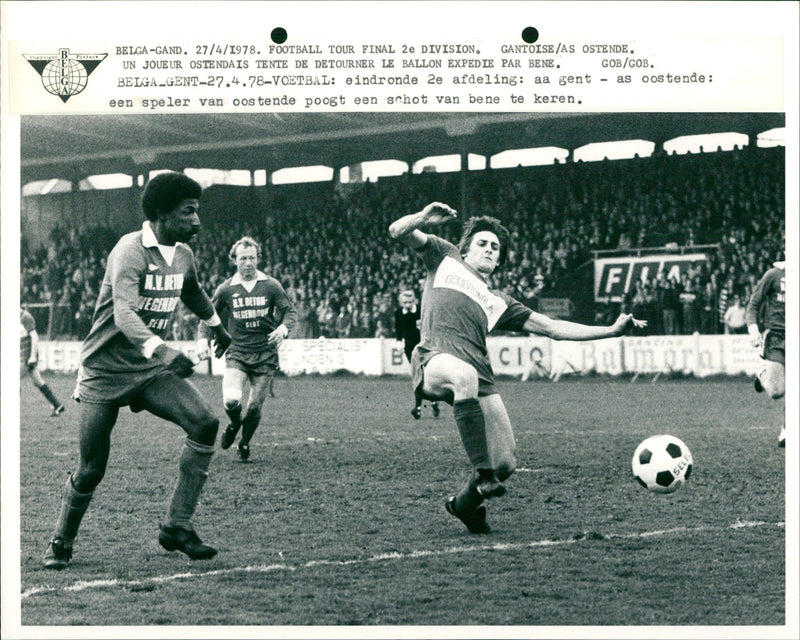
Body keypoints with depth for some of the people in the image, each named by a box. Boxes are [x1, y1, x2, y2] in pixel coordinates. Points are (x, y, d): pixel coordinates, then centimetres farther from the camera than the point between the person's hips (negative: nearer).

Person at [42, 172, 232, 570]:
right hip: (105, 371, -6)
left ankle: (177, 527, -12)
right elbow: (124, 314, -37)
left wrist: (215, 324, 45)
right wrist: (160, 350, -52)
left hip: (152, 370, 6)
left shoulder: (183, 255, 4)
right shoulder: (130, 252, -20)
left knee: (205, 423, -18)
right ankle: (60, 544, 23)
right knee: (90, 472, -3)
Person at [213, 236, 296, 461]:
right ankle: (234, 424, 15)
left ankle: (244, 444, 26)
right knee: (231, 400, -21)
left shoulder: (271, 286, 1)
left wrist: (283, 328, -16)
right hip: (237, 353, 0)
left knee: (255, 407, 0)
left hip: (266, 354, 1)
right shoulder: (226, 289, 3)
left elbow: (289, 311, 4)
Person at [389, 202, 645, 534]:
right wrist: (424, 218, -4)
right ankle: (482, 472, -39)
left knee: (505, 463, -6)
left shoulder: (499, 303, 31)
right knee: (465, 375, -42)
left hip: (480, 376, 4)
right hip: (436, 360, -4)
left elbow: (552, 327, 27)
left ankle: (465, 504, 27)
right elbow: (398, 232, 19)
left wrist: (611, 330, 20)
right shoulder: (446, 259, 25)